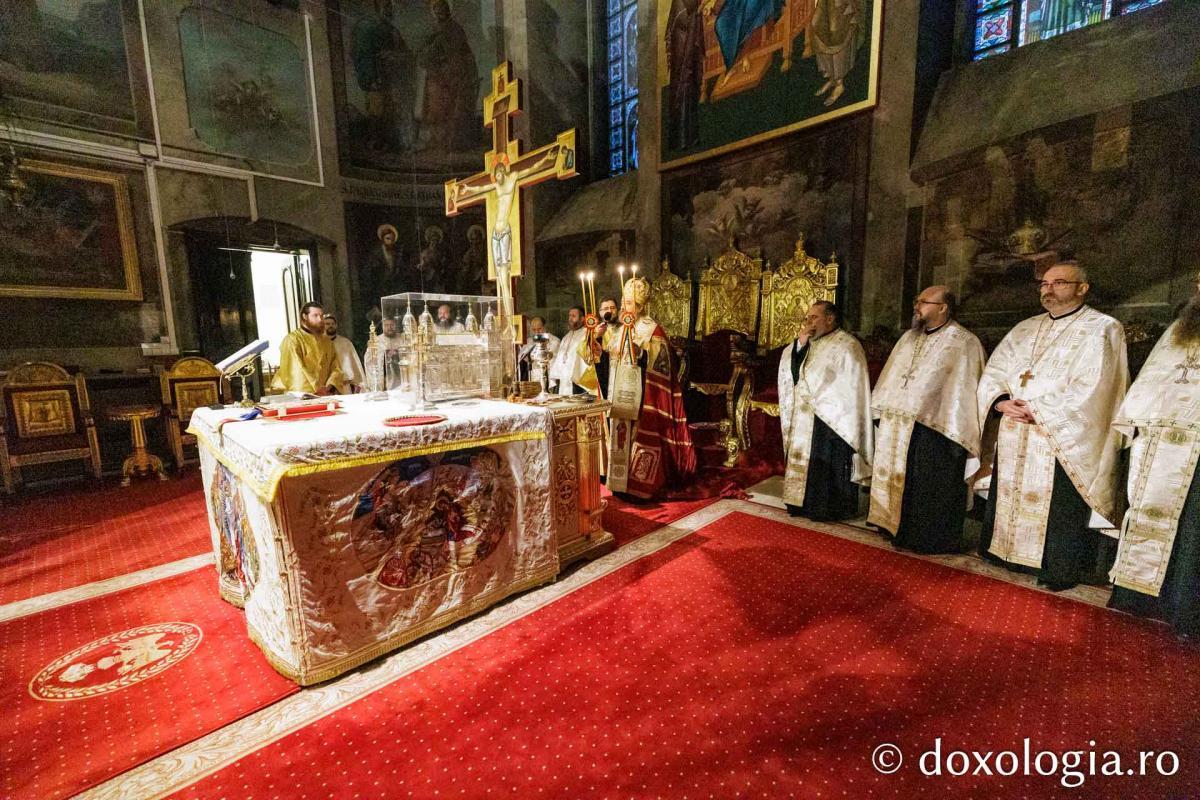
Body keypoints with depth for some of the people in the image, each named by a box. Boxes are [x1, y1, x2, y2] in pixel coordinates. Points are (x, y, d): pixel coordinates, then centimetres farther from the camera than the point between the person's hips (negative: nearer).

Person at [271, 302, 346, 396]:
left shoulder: (327, 341, 16)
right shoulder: (292, 339, -2)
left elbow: (335, 368, 7)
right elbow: (296, 371, -14)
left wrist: (330, 387, -11)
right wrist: (316, 389, -23)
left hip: (324, 395, 5)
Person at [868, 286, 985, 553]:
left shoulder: (963, 343, -8)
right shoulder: (908, 338, 12)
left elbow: (967, 389, -12)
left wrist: (958, 438, -16)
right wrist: (882, 414, 12)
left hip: (934, 430, -6)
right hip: (895, 428, 7)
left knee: (931, 488, 5)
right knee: (899, 479, 16)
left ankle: (932, 539, 20)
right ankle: (897, 526, 31)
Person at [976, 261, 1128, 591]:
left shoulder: (1102, 329, -2)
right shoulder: (1025, 329, 14)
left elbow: (1090, 389, -14)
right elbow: (993, 371, 7)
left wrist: (1038, 411, -17)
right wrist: (1001, 402, -11)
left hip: (1063, 441, -5)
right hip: (1013, 440, 5)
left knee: (1059, 510, 2)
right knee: (1010, 498, 12)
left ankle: (1059, 571, 18)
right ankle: (1009, 555, 27)